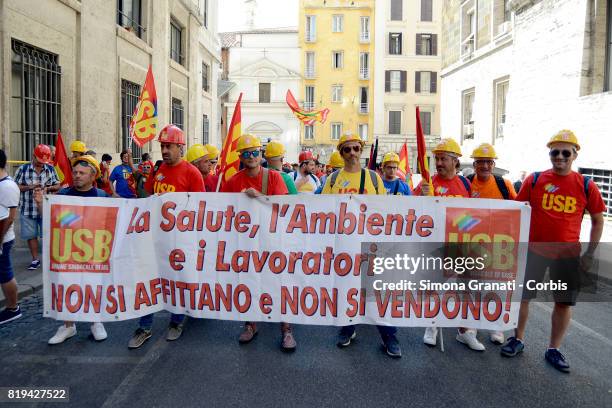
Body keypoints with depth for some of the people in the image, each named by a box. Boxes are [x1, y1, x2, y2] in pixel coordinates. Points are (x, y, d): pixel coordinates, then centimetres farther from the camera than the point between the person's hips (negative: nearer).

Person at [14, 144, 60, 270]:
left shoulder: (51, 169, 2)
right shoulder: (23, 169, -2)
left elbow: (57, 186, 5)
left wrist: (48, 188, -15)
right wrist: (29, 187, -18)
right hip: (27, 210, 0)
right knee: (31, 235, 8)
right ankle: (35, 259, 21)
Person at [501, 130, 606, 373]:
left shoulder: (586, 185, -2)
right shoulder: (534, 180, -3)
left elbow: (597, 220, 7)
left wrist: (590, 254, 2)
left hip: (568, 254, 1)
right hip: (534, 250, 0)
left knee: (564, 302, 8)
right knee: (522, 296, 7)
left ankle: (553, 350, 25)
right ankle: (517, 340, 27)